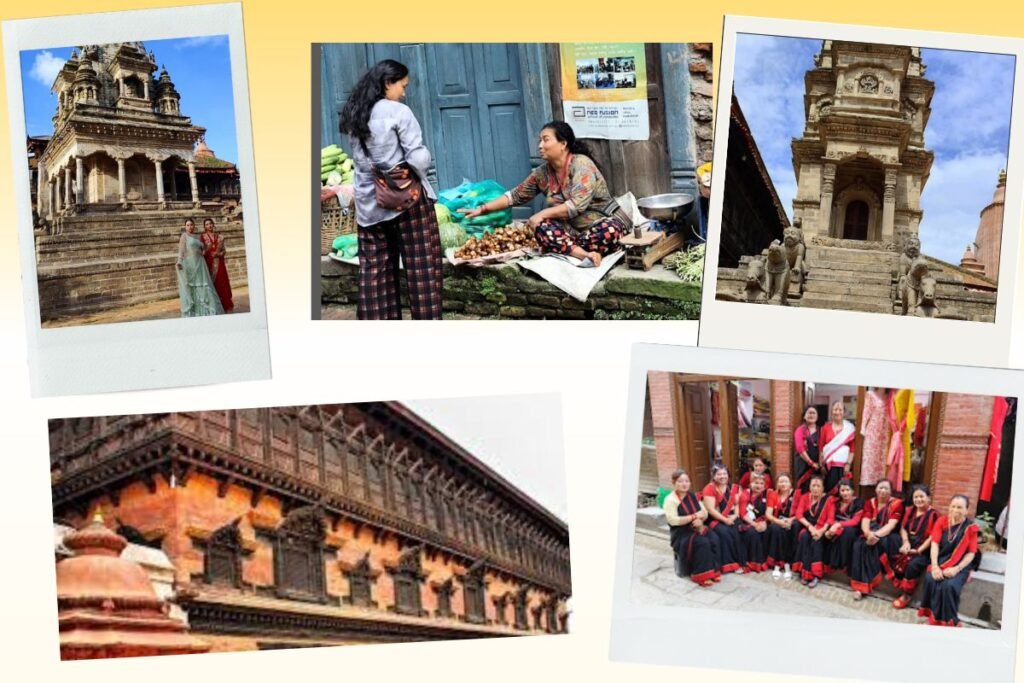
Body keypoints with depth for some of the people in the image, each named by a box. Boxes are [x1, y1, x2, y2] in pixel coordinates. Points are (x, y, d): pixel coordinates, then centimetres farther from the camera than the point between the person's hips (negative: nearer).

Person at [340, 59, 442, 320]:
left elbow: (359, 158, 11)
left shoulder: (352, 115, 10)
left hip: (369, 201, 6)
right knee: (421, 267, -1)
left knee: (375, 269, 8)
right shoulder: (398, 112, -9)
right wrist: (409, 170, 5)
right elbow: (418, 155, -12)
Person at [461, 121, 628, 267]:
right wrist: (482, 209, 8)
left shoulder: (581, 164, -17)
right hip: (573, 228, 6)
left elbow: (577, 204, -26)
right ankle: (583, 254, -37)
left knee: (608, 232, -40)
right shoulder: (542, 173, 3)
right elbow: (516, 195, 11)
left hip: (603, 222, -5)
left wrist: (543, 213, -20)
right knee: (541, 227, -23)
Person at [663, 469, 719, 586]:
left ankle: (713, 570, -15)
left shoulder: (692, 496, 15)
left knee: (715, 540, -25)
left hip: (697, 529, 6)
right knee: (702, 543, -33)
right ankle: (701, 575, -23)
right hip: (681, 533, -6)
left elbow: (705, 513, 12)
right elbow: (673, 520, -19)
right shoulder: (670, 500, -7)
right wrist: (694, 517, -16)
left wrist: (700, 520, -13)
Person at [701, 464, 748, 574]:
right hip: (715, 519, -4)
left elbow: (737, 503, 11)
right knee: (725, 532, -32)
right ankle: (730, 564, -24)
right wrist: (725, 520, -19)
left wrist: (735, 515, -9)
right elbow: (711, 509, -13)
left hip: (731, 517, 4)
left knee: (738, 530, -27)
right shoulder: (709, 489, -6)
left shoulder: (733, 488, 13)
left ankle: (743, 561, -19)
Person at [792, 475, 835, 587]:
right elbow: (799, 514, -1)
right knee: (804, 536, -32)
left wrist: (822, 530, -24)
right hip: (807, 528, 2)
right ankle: (805, 572, -32)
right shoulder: (805, 498, 10)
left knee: (816, 540, -34)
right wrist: (810, 526, -18)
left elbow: (831, 518, -8)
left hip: (821, 529, -2)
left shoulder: (829, 499, 2)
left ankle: (814, 573, -33)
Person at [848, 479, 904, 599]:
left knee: (872, 545, -36)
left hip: (888, 536, -4)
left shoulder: (897, 504, -2)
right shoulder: (870, 503, 11)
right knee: (858, 545, -29)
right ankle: (862, 585, -31)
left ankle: (865, 585, -28)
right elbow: (865, 523, -2)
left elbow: (891, 525, -14)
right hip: (871, 535, 4)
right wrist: (869, 533, -27)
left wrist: (876, 535, -31)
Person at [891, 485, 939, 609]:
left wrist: (918, 550, -18)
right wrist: (906, 542, -4)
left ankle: (906, 595, -15)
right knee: (895, 562, -22)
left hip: (924, 550, -6)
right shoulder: (910, 511, 13)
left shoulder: (933, 514, -8)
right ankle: (903, 590, -7)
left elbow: (932, 537, -12)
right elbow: (903, 528, 16)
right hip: (909, 546, 6)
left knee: (913, 564, -32)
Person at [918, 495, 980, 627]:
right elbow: (935, 544, -1)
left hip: (959, 566, -2)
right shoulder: (942, 521, 6)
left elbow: (971, 553, -2)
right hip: (940, 561, 2)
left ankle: (947, 621, -13)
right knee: (931, 580, -29)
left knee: (949, 586, -31)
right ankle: (935, 619, -18)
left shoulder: (971, 527, -1)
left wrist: (957, 569, -16)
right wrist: (935, 566, -15)